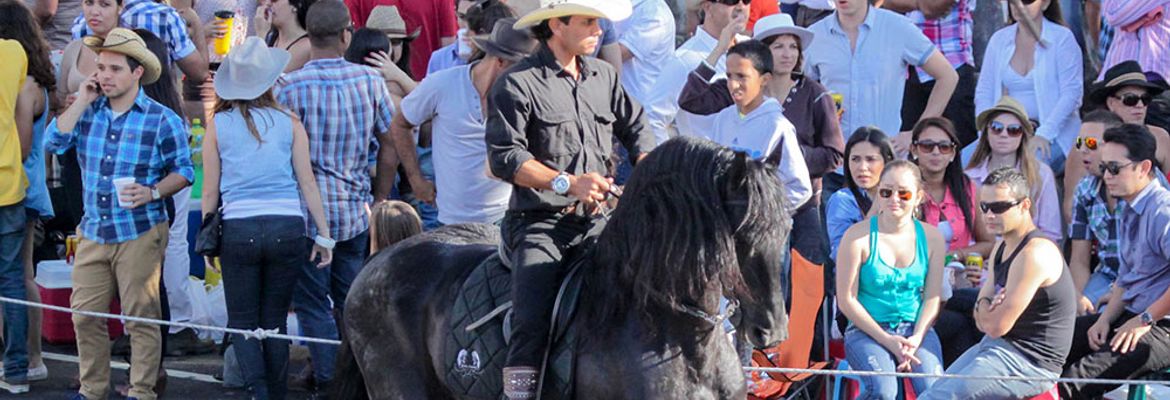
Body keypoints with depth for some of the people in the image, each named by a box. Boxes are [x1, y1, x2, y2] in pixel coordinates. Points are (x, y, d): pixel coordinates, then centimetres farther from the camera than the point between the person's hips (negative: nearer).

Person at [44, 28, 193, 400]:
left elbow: (183, 171, 0)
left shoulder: (162, 120, -4)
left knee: (140, 317, -2)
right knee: (85, 315, 4)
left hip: (140, 233, -4)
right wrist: (83, 101, -7)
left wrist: (152, 192, -18)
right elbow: (54, 142, -5)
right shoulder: (88, 111, 8)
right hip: (93, 232, 4)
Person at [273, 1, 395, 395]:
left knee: (313, 306, 4)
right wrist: (380, 202, 18)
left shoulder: (289, 86, -13)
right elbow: (389, 146, 6)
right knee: (351, 303, 14)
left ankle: (330, 384, 0)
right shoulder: (370, 80, -1)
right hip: (356, 211, 4)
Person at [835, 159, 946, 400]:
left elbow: (932, 298, 6)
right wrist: (887, 341, -14)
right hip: (867, 330, -3)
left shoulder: (931, 238, 7)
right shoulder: (858, 236, -4)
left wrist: (916, 339, -12)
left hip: (915, 328, 3)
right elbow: (847, 301, -6)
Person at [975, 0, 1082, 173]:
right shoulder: (999, 40, 12)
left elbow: (1072, 94, -9)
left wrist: (1044, 134, -20)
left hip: (1055, 133, -4)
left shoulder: (1062, 38, -1)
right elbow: (984, 93, 11)